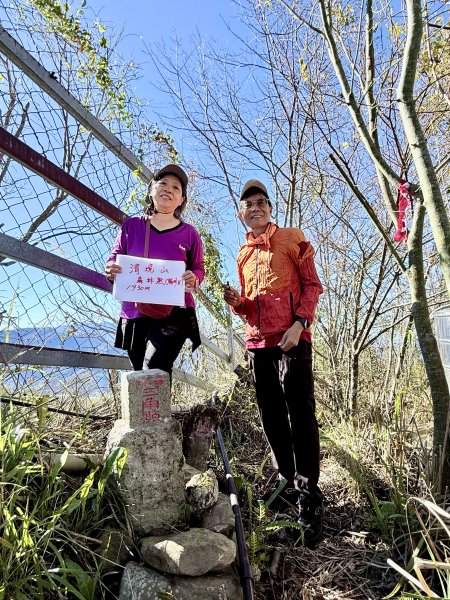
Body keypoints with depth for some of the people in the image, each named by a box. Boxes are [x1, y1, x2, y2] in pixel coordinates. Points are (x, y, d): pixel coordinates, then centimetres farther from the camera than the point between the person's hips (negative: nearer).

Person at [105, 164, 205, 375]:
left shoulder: (189, 233, 7)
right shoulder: (131, 225, 9)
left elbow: (198, 268, 12)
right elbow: (113, 260, 12)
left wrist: (194, 279, -12)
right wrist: (110, 271, -12)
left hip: (174, 313, -2)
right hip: (134, 313, 3)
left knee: (153, 371, -20)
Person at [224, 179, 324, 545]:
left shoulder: (291, 239, 5)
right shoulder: (244, 254, 20)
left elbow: (312, 284, -1)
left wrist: (299, 323, -15)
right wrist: (236, 301, 0)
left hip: (292, 339, -5)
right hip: (258, 342, 6)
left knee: (300, 414, -6)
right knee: (272, 417, 11)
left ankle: (309, 495, 5)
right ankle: (287, 483, 26)